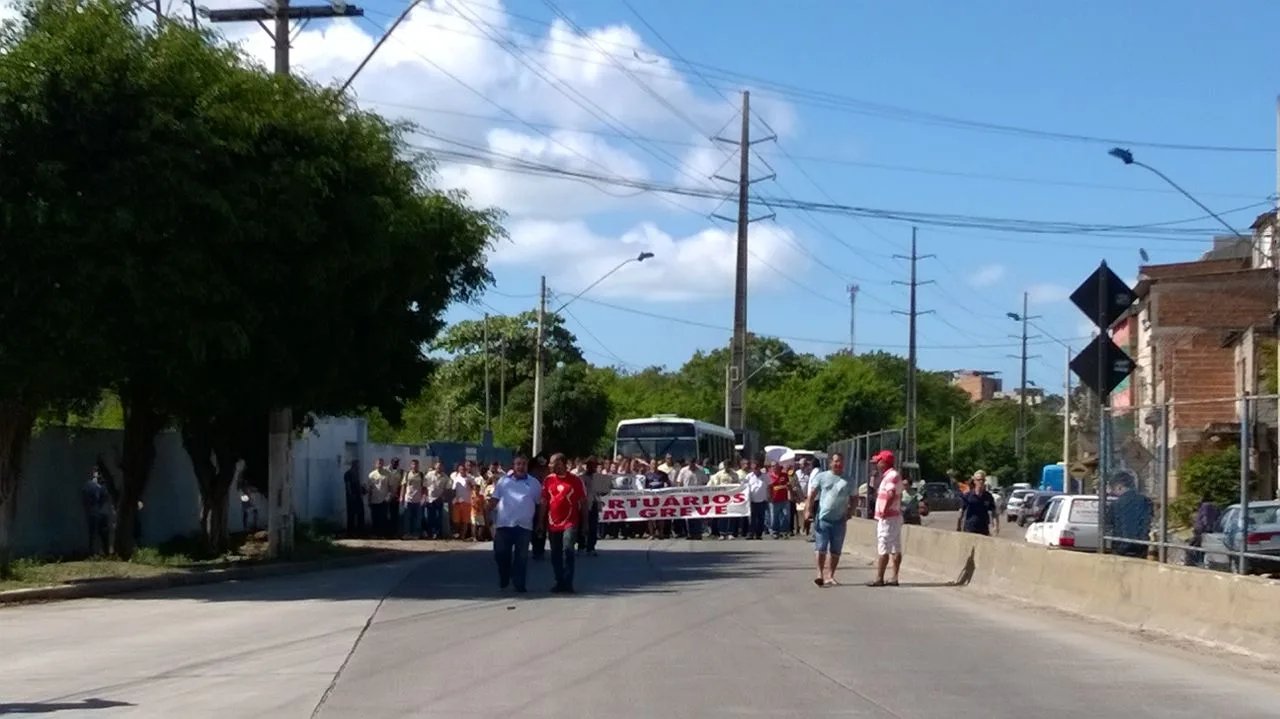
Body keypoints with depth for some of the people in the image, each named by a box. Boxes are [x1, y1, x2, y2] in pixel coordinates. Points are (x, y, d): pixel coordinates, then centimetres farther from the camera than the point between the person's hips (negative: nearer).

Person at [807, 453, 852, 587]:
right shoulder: (821, 477, 3)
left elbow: (852, 499, 14)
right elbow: (812, 495, 0)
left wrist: (850, 512, -2)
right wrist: (808, 509, -13)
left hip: (840, 520, 3)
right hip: (822, 519, -3)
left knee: (835, 551, 6)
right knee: (820, 548, -8)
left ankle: (830, 576, 14)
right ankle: (820, 573, -3)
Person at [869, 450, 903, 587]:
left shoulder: (891, 476, -16)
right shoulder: (892, 475, 17)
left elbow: (891, 494, -30)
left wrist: (884, 510, -25)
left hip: (887, 518, -10)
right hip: (894, 516, 10)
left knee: (883, 549, -7)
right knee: (895, 549, 9)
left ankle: (879, 578, -6)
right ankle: (894, 578, 11)